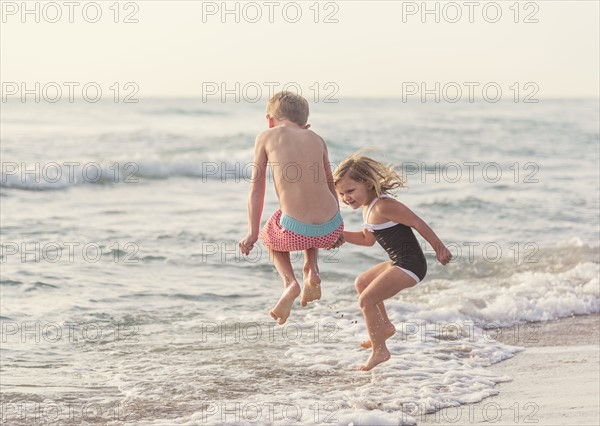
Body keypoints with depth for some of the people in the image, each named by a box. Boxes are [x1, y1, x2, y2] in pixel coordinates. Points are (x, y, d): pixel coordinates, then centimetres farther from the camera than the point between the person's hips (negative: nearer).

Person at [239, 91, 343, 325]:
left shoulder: (266, 136, 8)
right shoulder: (316, 139, 16)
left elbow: (257, 187, 6)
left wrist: (252, 233, 8)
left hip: (296, 231, -3)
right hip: (332, 227, 3)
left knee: (269, 236, 34)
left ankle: (290, 282, 8)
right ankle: (311, 268, 18)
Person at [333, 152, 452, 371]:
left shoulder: (383, 206, -22)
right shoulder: (367, 207, 9)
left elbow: (417, 223, -20)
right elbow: (368, 239, 23)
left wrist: (439, 248, -16)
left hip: (410, 266, -11)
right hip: (399, 263, 11)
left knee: (366, 299, -13)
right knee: (362, 282, 28)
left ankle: (379, 351, -4)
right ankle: (385, 327, 38)